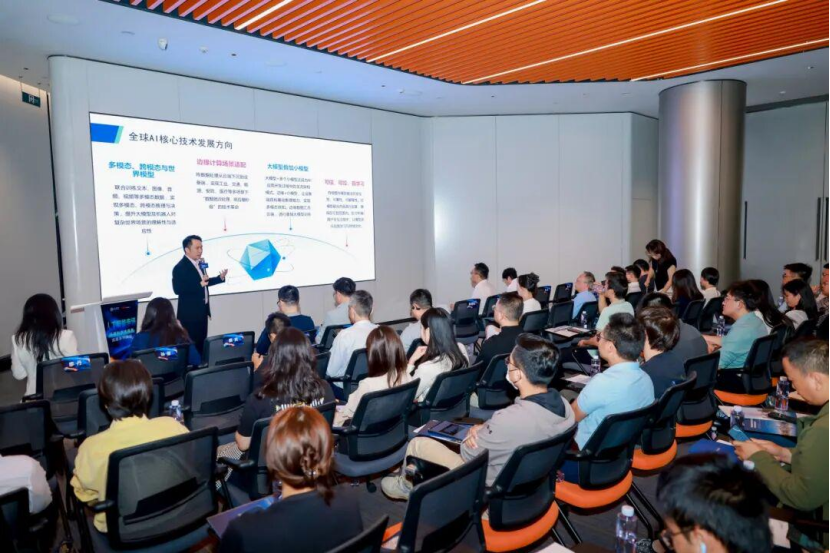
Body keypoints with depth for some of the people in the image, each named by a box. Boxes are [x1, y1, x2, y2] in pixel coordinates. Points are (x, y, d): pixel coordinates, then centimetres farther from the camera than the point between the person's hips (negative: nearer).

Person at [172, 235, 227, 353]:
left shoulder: (200, 263, 9)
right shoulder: (180, 267, -16)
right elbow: (177, 289, -24)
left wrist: (220, 278, 7)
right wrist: (199, 284, -31)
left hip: (202, 310, 8)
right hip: (190, 313, -8)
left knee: (201, 343, 13)